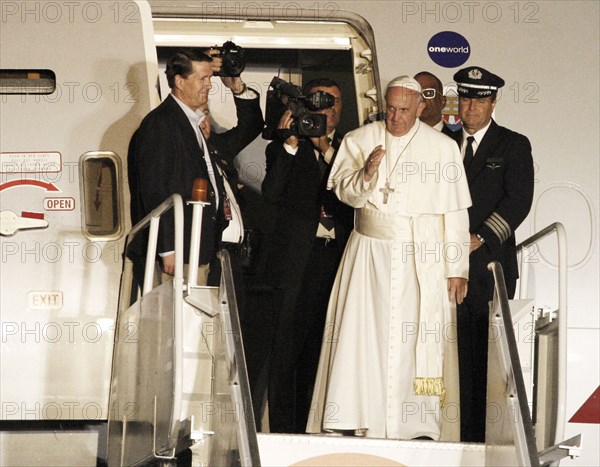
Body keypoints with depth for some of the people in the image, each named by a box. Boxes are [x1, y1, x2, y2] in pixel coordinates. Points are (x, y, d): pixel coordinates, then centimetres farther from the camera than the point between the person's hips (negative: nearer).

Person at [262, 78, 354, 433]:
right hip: (298, 260, -2)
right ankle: (282, 430, -2)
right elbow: (272, 194, -10)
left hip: (339, 258, 3)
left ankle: (308, 427, 12)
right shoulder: (284, 148, 7)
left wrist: (327, 151, -4)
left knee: (319, 349, 6)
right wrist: (290, 145, -13)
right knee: (289, 347, -5)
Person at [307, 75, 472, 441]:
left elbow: (454, 212, 2)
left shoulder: (443, 148, 2)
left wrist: (457, 269, -1)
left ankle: (417, 427, -1)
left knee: (417, 341, -4)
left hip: (421, 260, -1)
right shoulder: (359, 140, 5)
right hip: (370, 254, 1)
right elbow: (345, 193, 2)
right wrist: (366, 174, -20)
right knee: (360, 333, -5)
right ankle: (349, 423, -4)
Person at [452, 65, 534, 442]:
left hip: (491, 263, -3)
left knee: (489, 354, -5)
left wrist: (480, 238, -15)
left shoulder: (513, 146, 4)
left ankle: (488, 435, -3)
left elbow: (519, 201, -6)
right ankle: (461, 431, 6)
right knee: (459, 353, 1)